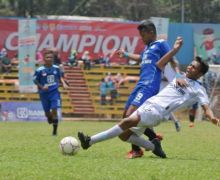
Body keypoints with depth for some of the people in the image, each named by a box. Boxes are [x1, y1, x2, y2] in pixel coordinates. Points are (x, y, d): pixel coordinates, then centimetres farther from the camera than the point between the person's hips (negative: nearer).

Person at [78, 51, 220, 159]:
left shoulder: (198, 90, 5)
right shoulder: (180, 76, 23)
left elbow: (206, 107, -6)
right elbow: (159, 64, 27)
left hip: (157, 112, -8)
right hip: (149, 105, 8)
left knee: (127, 122, -27)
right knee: (123, 134, 1)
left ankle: (90, 141, -32)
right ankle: (153, 147, 12)